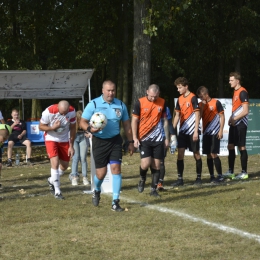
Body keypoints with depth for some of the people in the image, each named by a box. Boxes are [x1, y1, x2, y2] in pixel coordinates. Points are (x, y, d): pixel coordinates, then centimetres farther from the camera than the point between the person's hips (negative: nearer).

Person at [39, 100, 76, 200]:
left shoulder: (72, 111, -19)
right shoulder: (49, 112, -28)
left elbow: (73, 128, -5)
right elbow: (41, 126, -13)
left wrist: (71, 146, -3)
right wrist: (53, 127, -32)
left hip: (64, 139, 4)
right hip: (51, 139, -4)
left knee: (65, 165, 7)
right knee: (55, 163, -18)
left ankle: (52, 180, 36)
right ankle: (57, 191, -9)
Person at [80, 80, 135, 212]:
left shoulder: (120, 105, 3)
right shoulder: (93, 104, -6)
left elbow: (126, 124, 11)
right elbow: (83, 122, -5)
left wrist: (130, 142, 10)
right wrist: (90, 129, -26)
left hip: (115, 141, 2)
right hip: (99, 142, -2)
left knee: (116, 168, -11)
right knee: (101, 173, 0)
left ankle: (115, 202, -6)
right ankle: (96, 191, 36)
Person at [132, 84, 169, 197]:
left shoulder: (162, 103, 4)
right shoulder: (140, 103, -6)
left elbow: (165, 121, 12)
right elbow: (134, 121, -1)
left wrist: (167, 138, 11)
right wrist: (135, 138, -7)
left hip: (158, 139, 3)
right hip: (144, 138, -3)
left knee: (156, 165, 1)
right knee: (146, 163, -14)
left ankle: (154, 189, 12)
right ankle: (142, 179, 18)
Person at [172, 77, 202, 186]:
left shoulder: (193, 98, -10)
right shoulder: (180, 99, 10)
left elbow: (197, 115, -12)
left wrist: (196, 131, -16)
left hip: (192, 131, -6)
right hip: (182, 131, 6)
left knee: (196, 154, 4)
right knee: (180, 153, -2)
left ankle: (199, 177, 15)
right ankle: (180, 179, 0)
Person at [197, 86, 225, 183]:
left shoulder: (216, 102, -5)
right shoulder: (201, 104, 10)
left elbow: (222, 117, -4)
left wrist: (221, 130, -10)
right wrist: (202, 106, -8)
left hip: (214, 133, -6)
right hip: (206, 133, 6)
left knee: (213, 154, -11)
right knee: (208, 155, 7)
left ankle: (220, 175, -6)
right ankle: (212, 176, 14)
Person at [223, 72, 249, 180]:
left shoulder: (242, 92, -15)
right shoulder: (235, 92, 14)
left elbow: (245, 111, -19)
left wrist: (234, 119, -15)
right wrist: (231, 118, 8)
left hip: (240, 124, -9)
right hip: (234, 124, 9)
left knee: (241, 147, -4)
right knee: (230, 146, 9)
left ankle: (244, 173, 2)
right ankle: (230, 172, 14)